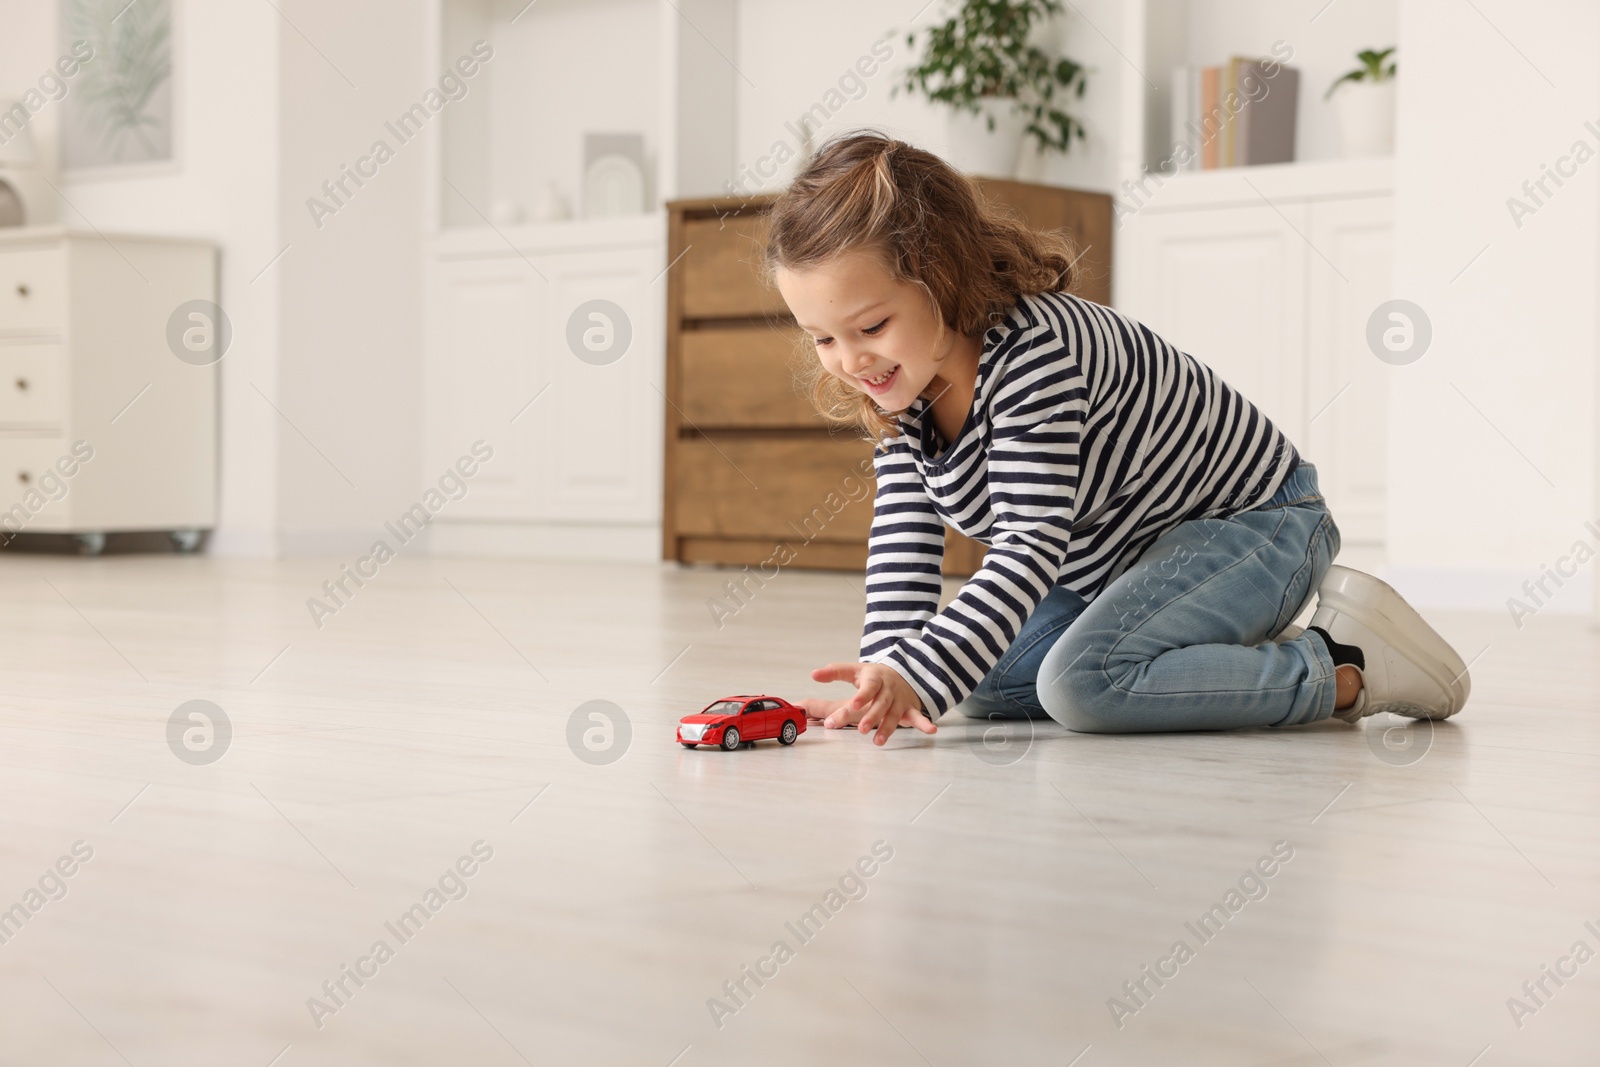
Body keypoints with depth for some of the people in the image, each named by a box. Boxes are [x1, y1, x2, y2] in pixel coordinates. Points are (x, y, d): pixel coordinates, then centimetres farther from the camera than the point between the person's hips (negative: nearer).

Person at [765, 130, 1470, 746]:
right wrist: (884, 673, -24)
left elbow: (1028, 551, -38)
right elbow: (903, 537, -8)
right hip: (1114, 558, 10)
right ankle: (1236, 657, 8)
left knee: (1080, 682, -30)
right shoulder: (900, 380, -7)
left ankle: (1345, 671, -12)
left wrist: (915, 678, -49)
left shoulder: (1034, 353, -33)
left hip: (1252, 522, -9)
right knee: (979, 684, 0)